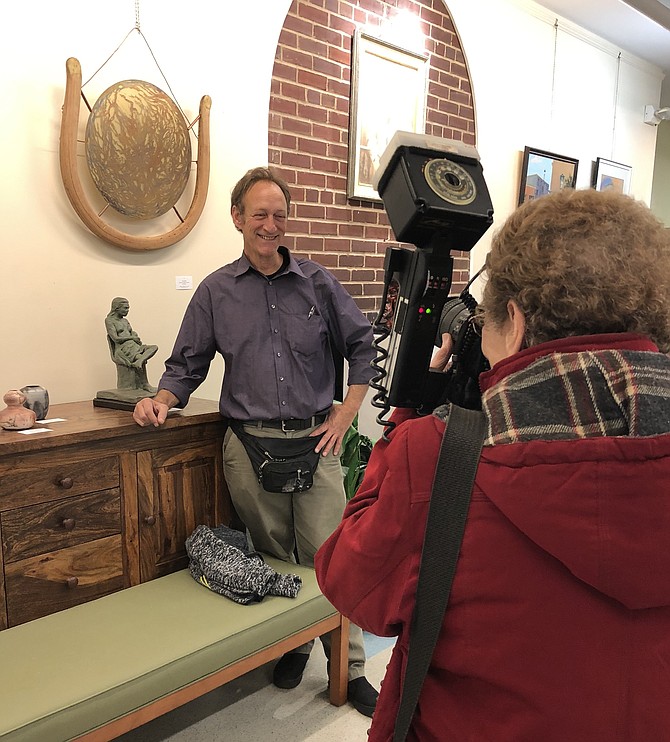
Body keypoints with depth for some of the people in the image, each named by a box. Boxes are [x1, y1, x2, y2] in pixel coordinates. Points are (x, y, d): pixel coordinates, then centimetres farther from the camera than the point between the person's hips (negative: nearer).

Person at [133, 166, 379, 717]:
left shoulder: (317, 282, 5)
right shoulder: (216, 291, 6)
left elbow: (362, 344, 11)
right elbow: (188, 363, 11)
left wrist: (348, 410, 3)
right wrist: (163, 399, -8)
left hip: (315, 440, 0)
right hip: (250, 445, 1)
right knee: (272, 557, 12)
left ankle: (350, 669, 16)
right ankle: (292, 645, 33)